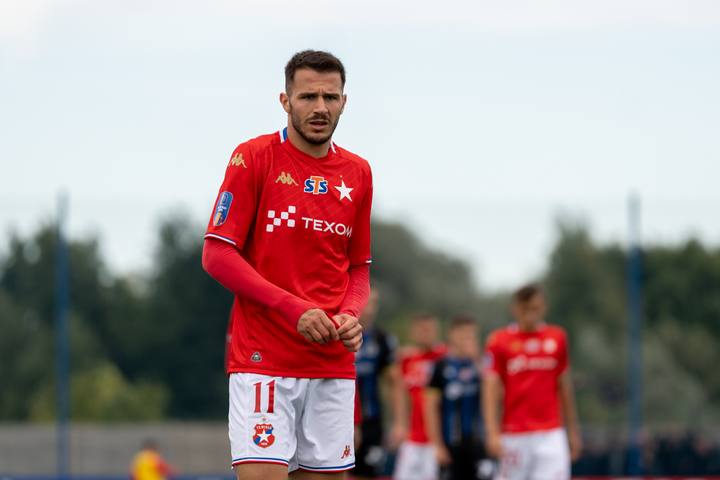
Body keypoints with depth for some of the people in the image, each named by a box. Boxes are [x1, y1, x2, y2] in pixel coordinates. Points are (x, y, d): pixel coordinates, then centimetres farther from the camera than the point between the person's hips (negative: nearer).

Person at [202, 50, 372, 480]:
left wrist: (351, 315, -4)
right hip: (263, 359, -5)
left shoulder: (358, 173, 12)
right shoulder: (254, 157, -2)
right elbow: (216, 255, -6)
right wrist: (294, 309, -15)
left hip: (334, 362, 5)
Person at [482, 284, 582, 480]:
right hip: (515, 436, -2)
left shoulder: (557, 338, 8)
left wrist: (573, 431, 15)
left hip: (551, 435, 2)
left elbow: (565, 388, 15)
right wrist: (493, 433, -15)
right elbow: (491, 390, -6)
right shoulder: (500, 341, -1)